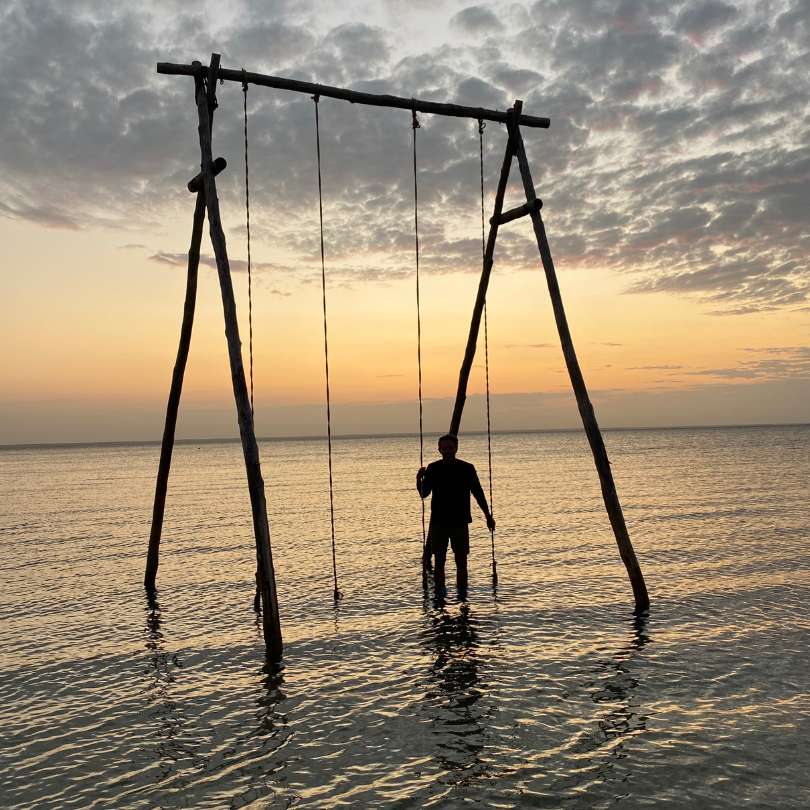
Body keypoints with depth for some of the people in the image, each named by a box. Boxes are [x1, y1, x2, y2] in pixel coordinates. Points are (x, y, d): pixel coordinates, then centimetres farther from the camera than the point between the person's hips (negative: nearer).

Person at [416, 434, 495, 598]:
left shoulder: (467, 469, 0)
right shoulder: (433, 469, 2)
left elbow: (478, 493, 5)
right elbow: (424, 493, 1)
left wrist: (488, 516, 5)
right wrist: (419, 479, -19)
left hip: (460, 522, 0)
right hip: (438, 522, 0)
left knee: (461, 560, 2)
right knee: (439, 560, 2)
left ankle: (462, 593, 8)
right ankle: (439, 591, 9)